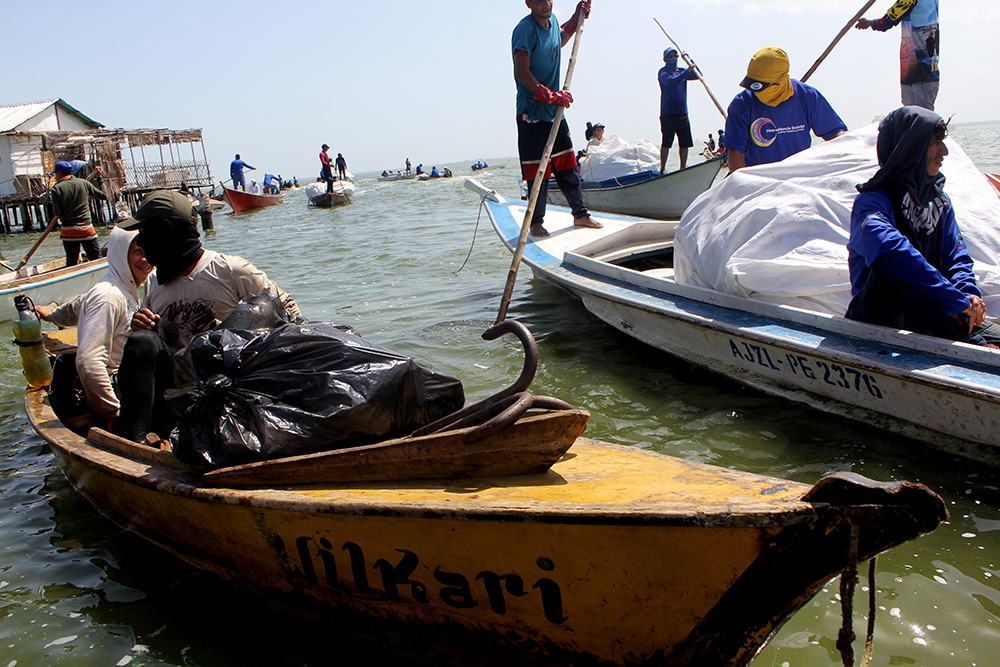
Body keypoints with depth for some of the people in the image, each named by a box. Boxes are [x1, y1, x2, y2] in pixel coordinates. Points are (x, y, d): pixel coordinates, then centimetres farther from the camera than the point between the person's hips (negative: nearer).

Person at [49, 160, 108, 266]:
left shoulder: (56, 188, -5)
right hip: (86, 230, 1)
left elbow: (57, 213, -10)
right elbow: (103, 196, 6)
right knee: (96, 258, 4)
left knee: (71, 263, 8)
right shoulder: (84, 183, 0)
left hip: (68, 232, 0)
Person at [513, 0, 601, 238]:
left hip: (555, 111, 8)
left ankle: (580, 214, 24)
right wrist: (550, 96, -27)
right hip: (531, 113, -8)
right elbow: (522, 73, -23)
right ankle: (536, 222, 12)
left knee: (567, 165, 13)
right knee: (537, 171, -2)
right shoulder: (525, 29, -15)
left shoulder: (552, 22, 10)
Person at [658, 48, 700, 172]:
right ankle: (662, 170, 1)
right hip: (668, 114, -5)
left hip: (682, 113, 5)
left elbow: (698, 75, 7)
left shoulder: (682, 71, 16)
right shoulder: (663, 72, -2)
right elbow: (671, 82, -21)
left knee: (685, 143, 4)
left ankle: (683, 168, 12)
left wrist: (691, 63, -6)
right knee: (666, 143, -5)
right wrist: (687, 72, -29)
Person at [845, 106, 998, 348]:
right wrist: (957, 301, -35)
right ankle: (966, 336, -31)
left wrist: (969, 292, -16)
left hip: (924, 317, 6)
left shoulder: (939, 198, 12)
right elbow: (890, 250, -35)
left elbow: (957, 257, 8)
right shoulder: (871, 201, -15)